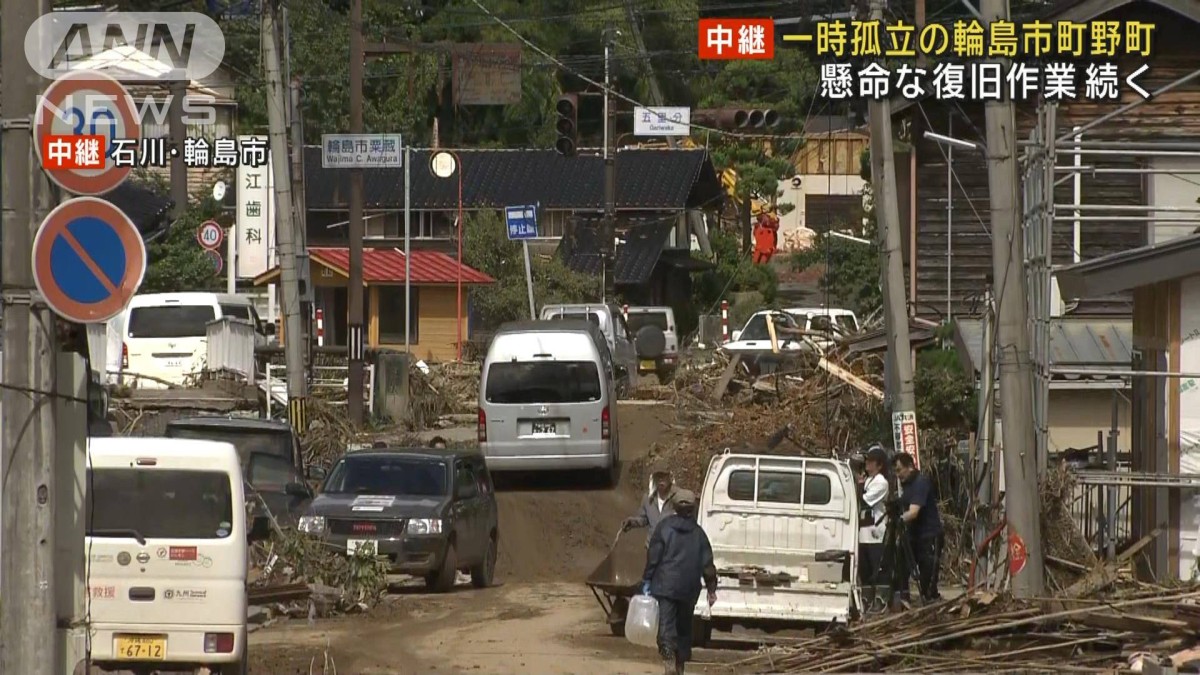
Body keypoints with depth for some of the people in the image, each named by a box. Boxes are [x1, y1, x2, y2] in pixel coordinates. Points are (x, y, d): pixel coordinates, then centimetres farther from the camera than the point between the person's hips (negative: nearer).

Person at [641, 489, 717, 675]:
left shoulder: (664, 526, -2)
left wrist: (646, 581, 2)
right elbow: (707, 564, 5)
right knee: (684, 627, 17)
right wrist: (711, 589, 11)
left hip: (665, 586, -3)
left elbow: (653, 556, -5)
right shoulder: (698, 532, 5)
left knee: (666, 625, -10)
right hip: (689, 590, 3)